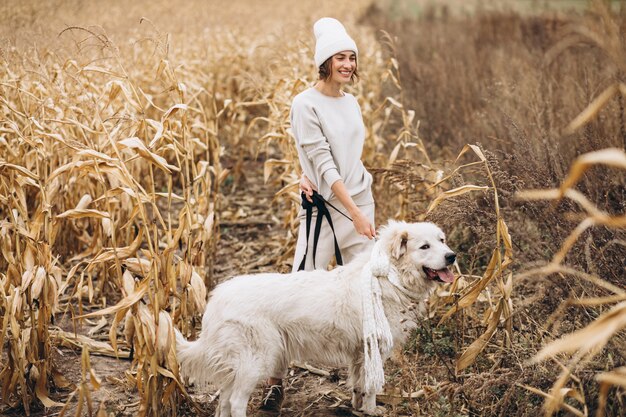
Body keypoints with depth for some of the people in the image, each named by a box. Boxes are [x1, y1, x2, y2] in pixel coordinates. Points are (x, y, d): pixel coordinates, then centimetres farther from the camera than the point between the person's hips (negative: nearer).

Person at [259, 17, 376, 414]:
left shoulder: (352, 102, 9)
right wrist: (356, 214, -20)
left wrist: (310, 176, -11)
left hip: (361, 202, 6)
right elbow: (323, 162, -17)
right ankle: (275, 379, 4)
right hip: (324, 207, -6)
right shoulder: (306, 104, -11)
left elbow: (344, 155, 11)